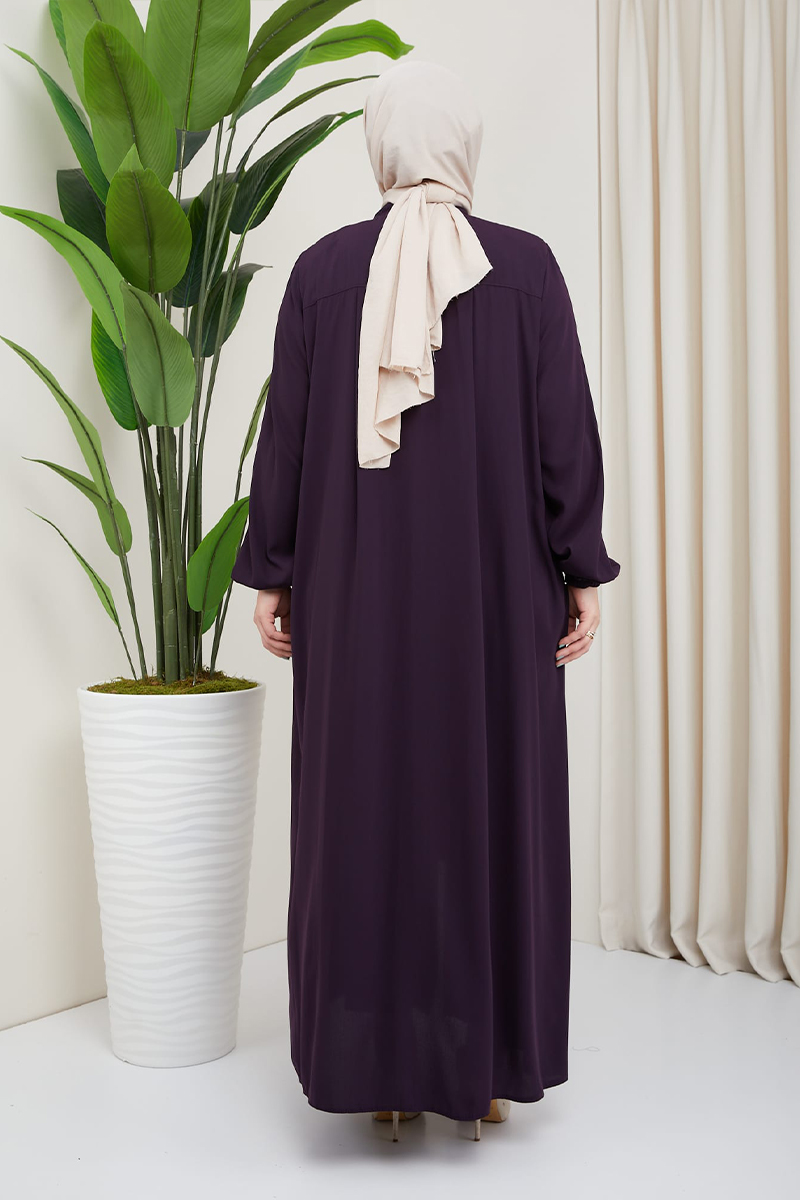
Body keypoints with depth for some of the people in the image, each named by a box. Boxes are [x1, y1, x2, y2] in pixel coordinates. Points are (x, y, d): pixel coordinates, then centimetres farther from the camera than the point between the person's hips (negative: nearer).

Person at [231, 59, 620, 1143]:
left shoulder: (322, 270, 0)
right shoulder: (527, 266, -2)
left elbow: (285, 435, 1)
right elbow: (568, 434, -4)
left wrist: (271, 575, 7)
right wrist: (582, 576, 2)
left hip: (357, 588, 1)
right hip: (496, 587, 0)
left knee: (363, 801, 7)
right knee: (495, 799, 8)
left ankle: (377, 1063, 15)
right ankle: (486, 1062, 16)